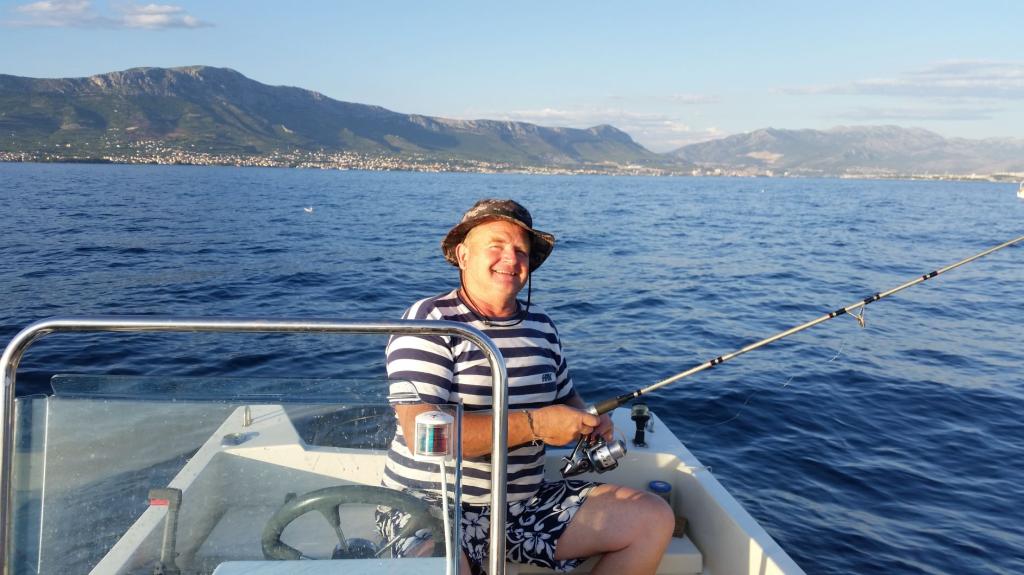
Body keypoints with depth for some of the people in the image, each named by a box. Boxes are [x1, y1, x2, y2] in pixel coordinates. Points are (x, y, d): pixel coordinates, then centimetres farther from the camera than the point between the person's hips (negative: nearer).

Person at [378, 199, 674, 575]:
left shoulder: (541, 326, 11)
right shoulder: (429, 322, -11)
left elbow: (567, 399, 26)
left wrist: (588, 424, 1)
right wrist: (533, 425, -21)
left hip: (528, 504, 7)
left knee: (655, 519, -2)